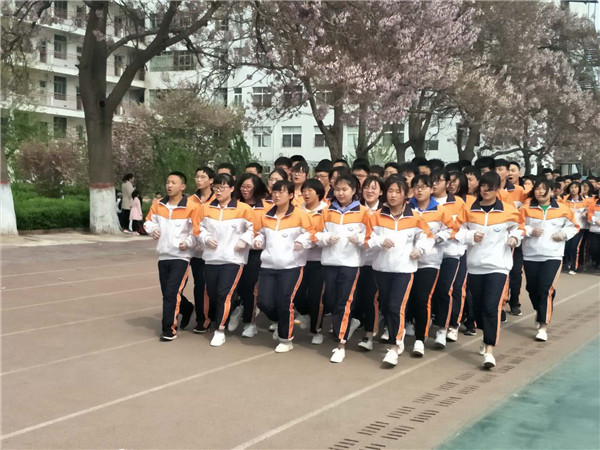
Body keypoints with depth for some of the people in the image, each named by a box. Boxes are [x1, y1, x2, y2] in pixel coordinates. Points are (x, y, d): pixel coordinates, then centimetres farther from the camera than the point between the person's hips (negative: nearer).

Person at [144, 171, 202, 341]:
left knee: (172, 293, -13)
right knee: (168, 293, 15)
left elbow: (197, 231, -5)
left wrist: (188, 242, -16)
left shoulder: (191, 208, -9)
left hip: (180, 256, -6)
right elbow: (149, 221, 18)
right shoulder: (158, 206, 5)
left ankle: (169, 329, -5)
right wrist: (153, 230, -1)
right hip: (163, 256, 6)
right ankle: (188, 310, 43)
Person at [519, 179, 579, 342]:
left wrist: (564, 234, -6)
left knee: (546, 289, -12)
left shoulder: (562, 209, 2)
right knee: (532, 288, 11)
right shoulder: (526, 209, 0)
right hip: (530, 255, 2)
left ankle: (543, 326, -9)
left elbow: (573, 226, 12)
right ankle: (539, 311, 41)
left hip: (553, 256, -2)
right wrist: (530, 231, -16)